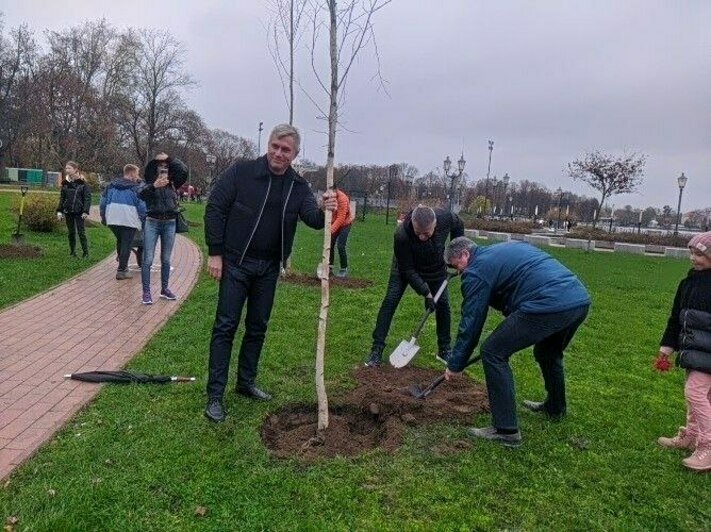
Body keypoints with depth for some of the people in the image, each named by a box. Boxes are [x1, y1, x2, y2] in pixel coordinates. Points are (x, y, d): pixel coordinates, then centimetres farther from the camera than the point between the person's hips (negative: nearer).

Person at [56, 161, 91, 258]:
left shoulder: (82, 183, -6)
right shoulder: (65, 183, 8)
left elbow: (87, 197, -7)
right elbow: (62, 198, 13)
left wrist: (85, 211, -14)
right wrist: (59, 210, 6)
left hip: (79, 212, -5)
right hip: (68, 212, 5)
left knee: (81, 232, -4)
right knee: (71, 232, 10)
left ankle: (85, 252, 3)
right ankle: (72, 252, 19)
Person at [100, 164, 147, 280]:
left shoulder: (111, 185, 13)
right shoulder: (135, 188, -3)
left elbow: (103, 202, 15)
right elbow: (141, 206, -6)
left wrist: (103, 217, 23)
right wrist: (143, 219, 6)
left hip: (112, 220, 5)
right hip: (129, 221, -5)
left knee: (119, 241, 24)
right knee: (126, 244, 2)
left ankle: (122, 265, 31)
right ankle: (122, 270, 2)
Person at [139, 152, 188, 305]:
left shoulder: (173, 184, 6)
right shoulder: (150, 183, -1)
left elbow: (184, 171, -8)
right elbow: (141, 195, -20)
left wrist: (169, 159, -6)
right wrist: (153, 186, -37)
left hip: (170, 224, 3)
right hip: (152, 223, -2)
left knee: (166, 259, 11)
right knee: (147, 259, -4)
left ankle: (164, 289, 22)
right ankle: (146, 292, 1)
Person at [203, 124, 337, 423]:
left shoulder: (298, 187, 2)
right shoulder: (241, 172, -9)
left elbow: (312, 218, -11)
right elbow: (215, 208, -8)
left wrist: (325, 212, -35)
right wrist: (215, 252, -12)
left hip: (269, 268, 5)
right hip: (235, 263, -4)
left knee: (258, 328, 13)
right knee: (225, 326, -3)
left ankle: (246, 382, 29)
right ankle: (215, 395, 3)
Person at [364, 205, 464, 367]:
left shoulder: (445, 218, -34)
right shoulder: (401, 235, -42)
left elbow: (458, 226, -6)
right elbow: (408, 269, -29)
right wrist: (426, 292, -30)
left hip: (436, 267, 3)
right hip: (406, 266, -3)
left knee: (443, 303, 1)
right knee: (390, 300, -14)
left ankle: (444, 349, 18)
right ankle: (377, 349, -9)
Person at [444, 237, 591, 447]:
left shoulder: (476, 270, 3)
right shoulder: (507, 248, 28)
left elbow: (470, 322, 4)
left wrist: (455, 365, 13)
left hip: (548, 305, -9)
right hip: (580, 298, 10)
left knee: (493, 353, 1)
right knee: (549, 352, 33)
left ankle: (506, 430, 4)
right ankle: (555, 407, 53)